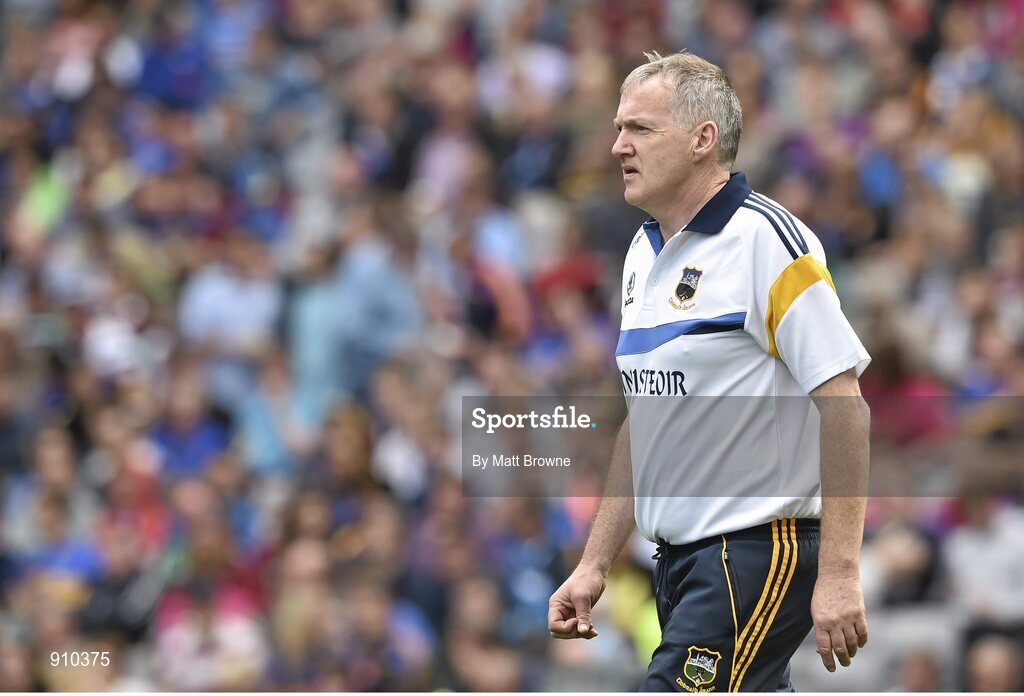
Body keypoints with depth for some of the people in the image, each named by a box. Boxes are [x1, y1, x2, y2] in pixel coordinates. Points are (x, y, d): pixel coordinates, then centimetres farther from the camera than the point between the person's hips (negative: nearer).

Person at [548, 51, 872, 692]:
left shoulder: (767, 240, -13)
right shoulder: (645, 254, 14)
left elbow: (845, 406, -18)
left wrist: (839, 574, -22)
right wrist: (595, 566, 18)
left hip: (760, 550, -9)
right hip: (680, 559, 9)